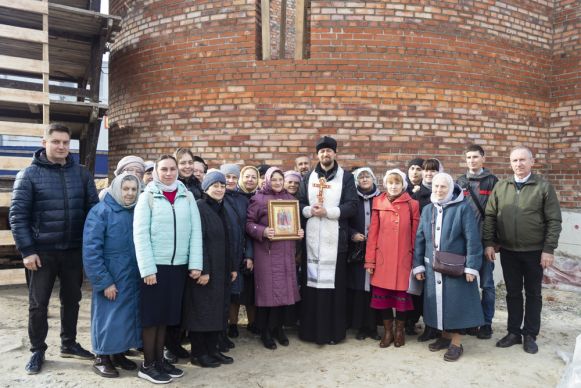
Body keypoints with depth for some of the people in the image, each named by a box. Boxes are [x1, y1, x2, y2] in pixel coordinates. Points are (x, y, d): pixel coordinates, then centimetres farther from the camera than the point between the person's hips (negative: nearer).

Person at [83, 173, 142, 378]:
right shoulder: (100, 211, -11)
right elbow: (91, 250, -14)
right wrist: (104, 281, -16)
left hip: (133, 277, 5)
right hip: (110, 278, -5)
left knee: (128, 316, 13)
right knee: (108, 316, 5)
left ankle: (119, 353, 31)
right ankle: (101, 358, 23)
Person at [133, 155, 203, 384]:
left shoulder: (187, 196, 7)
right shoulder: (147, 196, -2)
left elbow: (195, 231, 3)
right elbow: (140, 234, -7)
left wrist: (195, 263, -4)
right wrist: (147, 268, -14)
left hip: (179, 265, 3)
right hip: (155, 266, -3)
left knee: (167, 315, 13)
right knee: (152, 315, 6)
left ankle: (159, 360, 27)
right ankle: (147, 365, 19)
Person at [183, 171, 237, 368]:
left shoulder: (224, 209, 13)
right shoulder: (199, 207, -10)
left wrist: (233, 267, 13)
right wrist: (202, 270, -21)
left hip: (222, 270, 8)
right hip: (205, 269, -7)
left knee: (218, 309, 12)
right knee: (202, 310, 1)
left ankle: (212, 349, 23)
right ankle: (198, 353, 14)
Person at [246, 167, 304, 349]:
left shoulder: (290, 198, 14)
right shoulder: (258, 199, -1)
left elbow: (296, 221, 22)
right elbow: (249, 223, -5)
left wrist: (300, 231, 3)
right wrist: (262, 232, -21)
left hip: (286, 252, 5)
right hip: (266, 252, -5)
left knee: (285, 288, 7)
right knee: (268, 289, 0)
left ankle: (278, 327, 22)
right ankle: (265, 332, 13)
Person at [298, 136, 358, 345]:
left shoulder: (346, 178, 4)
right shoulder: (308, 178, 16)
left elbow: (352, 206, -5)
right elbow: (299, 203, 12)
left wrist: (327, 212, -14)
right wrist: (309, 210, -10)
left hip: (335, 239, -3)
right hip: (312, 238, 3)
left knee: (334, 284, 0)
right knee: (310, 283, 4)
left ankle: (334, 331, 11)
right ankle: (310, 329, 16)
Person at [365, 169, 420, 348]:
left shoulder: (412, 205, 2)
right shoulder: (378, 203, 4)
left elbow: (415, 234, 2)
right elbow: (373, 233, 3)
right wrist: (370, 260, 0)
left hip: (403, 258, -1)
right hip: (382, 258, 1)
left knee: (401, 293, 5)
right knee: (381, 294, 5)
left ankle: (400, 330, 26)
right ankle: (387, 331, 23)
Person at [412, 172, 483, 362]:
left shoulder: (463, 208, -7)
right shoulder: (427, 210, 9)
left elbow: (472, 239, -11)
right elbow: (419, 239, 9)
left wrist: (471, 266, -15)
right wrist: (418, 265, 6)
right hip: (433, 267, 5)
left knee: (456, 302, 0)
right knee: (438, 301, 12)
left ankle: (456, 342, 12)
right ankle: (445, 335, 28)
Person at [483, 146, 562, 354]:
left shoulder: (544, 187, -4)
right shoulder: (500, 187, 4)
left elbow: (554, 221, -6)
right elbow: (490, 216, 5)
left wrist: (549, 249, -11)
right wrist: (489, 243, -2)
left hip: (534, 251, -2)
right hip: (508, 251, 2)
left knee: (533, 294, 10)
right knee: (513, 293, 12)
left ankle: (530, 335, 21)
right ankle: (513, 332, 23)